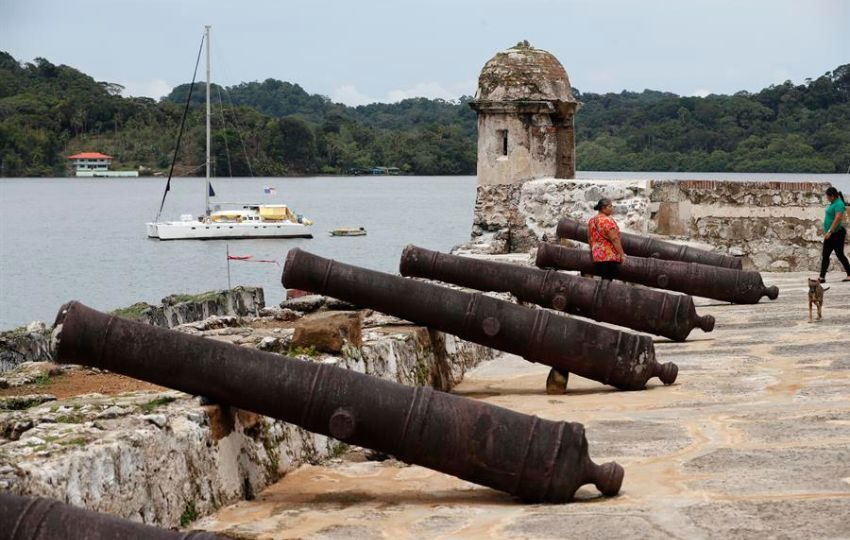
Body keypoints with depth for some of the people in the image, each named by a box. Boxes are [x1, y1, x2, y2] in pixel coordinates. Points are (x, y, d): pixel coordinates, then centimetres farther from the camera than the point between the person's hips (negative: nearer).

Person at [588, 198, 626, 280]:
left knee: (603, 280, 11)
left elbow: (589, 238, 19)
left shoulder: (592, 220, 12)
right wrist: (622, 254, -11)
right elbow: (614, 239, -17)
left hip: (597, 256, 9)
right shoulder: (607, 220, -14)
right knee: (608, 280, -9)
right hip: (609, 256, -9)